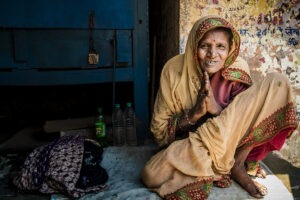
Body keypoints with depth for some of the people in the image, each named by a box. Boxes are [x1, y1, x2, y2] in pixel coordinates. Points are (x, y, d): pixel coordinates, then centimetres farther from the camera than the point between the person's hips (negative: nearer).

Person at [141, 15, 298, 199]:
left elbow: (245, 118, -7)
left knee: (278, 83, -16)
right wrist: (194, 114, -31)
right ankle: (224, 167, -11)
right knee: (151, 175, -33)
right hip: (188, 144, -1)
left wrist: (217, 109, -29)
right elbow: (159, 130, -12)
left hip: (228, 141, 1)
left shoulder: (238, 69, -13)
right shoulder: (175, 69, -16)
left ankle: (237, 163, -11)